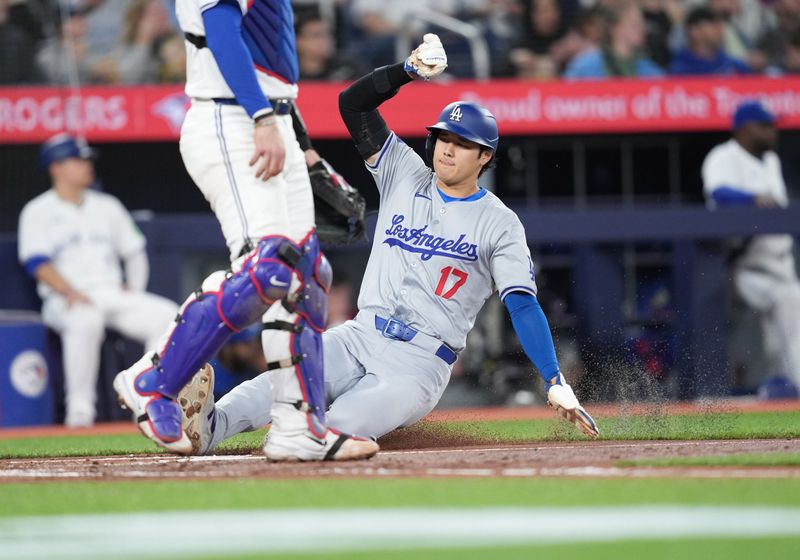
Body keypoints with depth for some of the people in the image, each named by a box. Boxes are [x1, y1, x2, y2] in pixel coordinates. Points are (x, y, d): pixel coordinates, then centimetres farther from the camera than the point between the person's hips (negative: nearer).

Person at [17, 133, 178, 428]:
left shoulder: (107, 206, 19)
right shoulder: (38, 212, 4)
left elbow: (134, 252, 22)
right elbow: (38, 263, -9)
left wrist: (135, 288, 3)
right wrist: (70, 292, -25)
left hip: (115, 295, 5)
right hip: (66, 301, -5)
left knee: (166, 314, -20)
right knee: (85, 319, -41)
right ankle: (79, 407, -32)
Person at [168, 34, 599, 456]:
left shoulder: (499, 223, 2)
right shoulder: (406, 176, 15)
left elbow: (524, 306, -6)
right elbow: (353, 103, 10)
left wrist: (556, 383, -17)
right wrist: (410, 70, -6)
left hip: (421, 363, 0)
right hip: (360, 337, 0)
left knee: (346, 422, -29)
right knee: (286, 381, -32)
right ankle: (211, 426, -50)